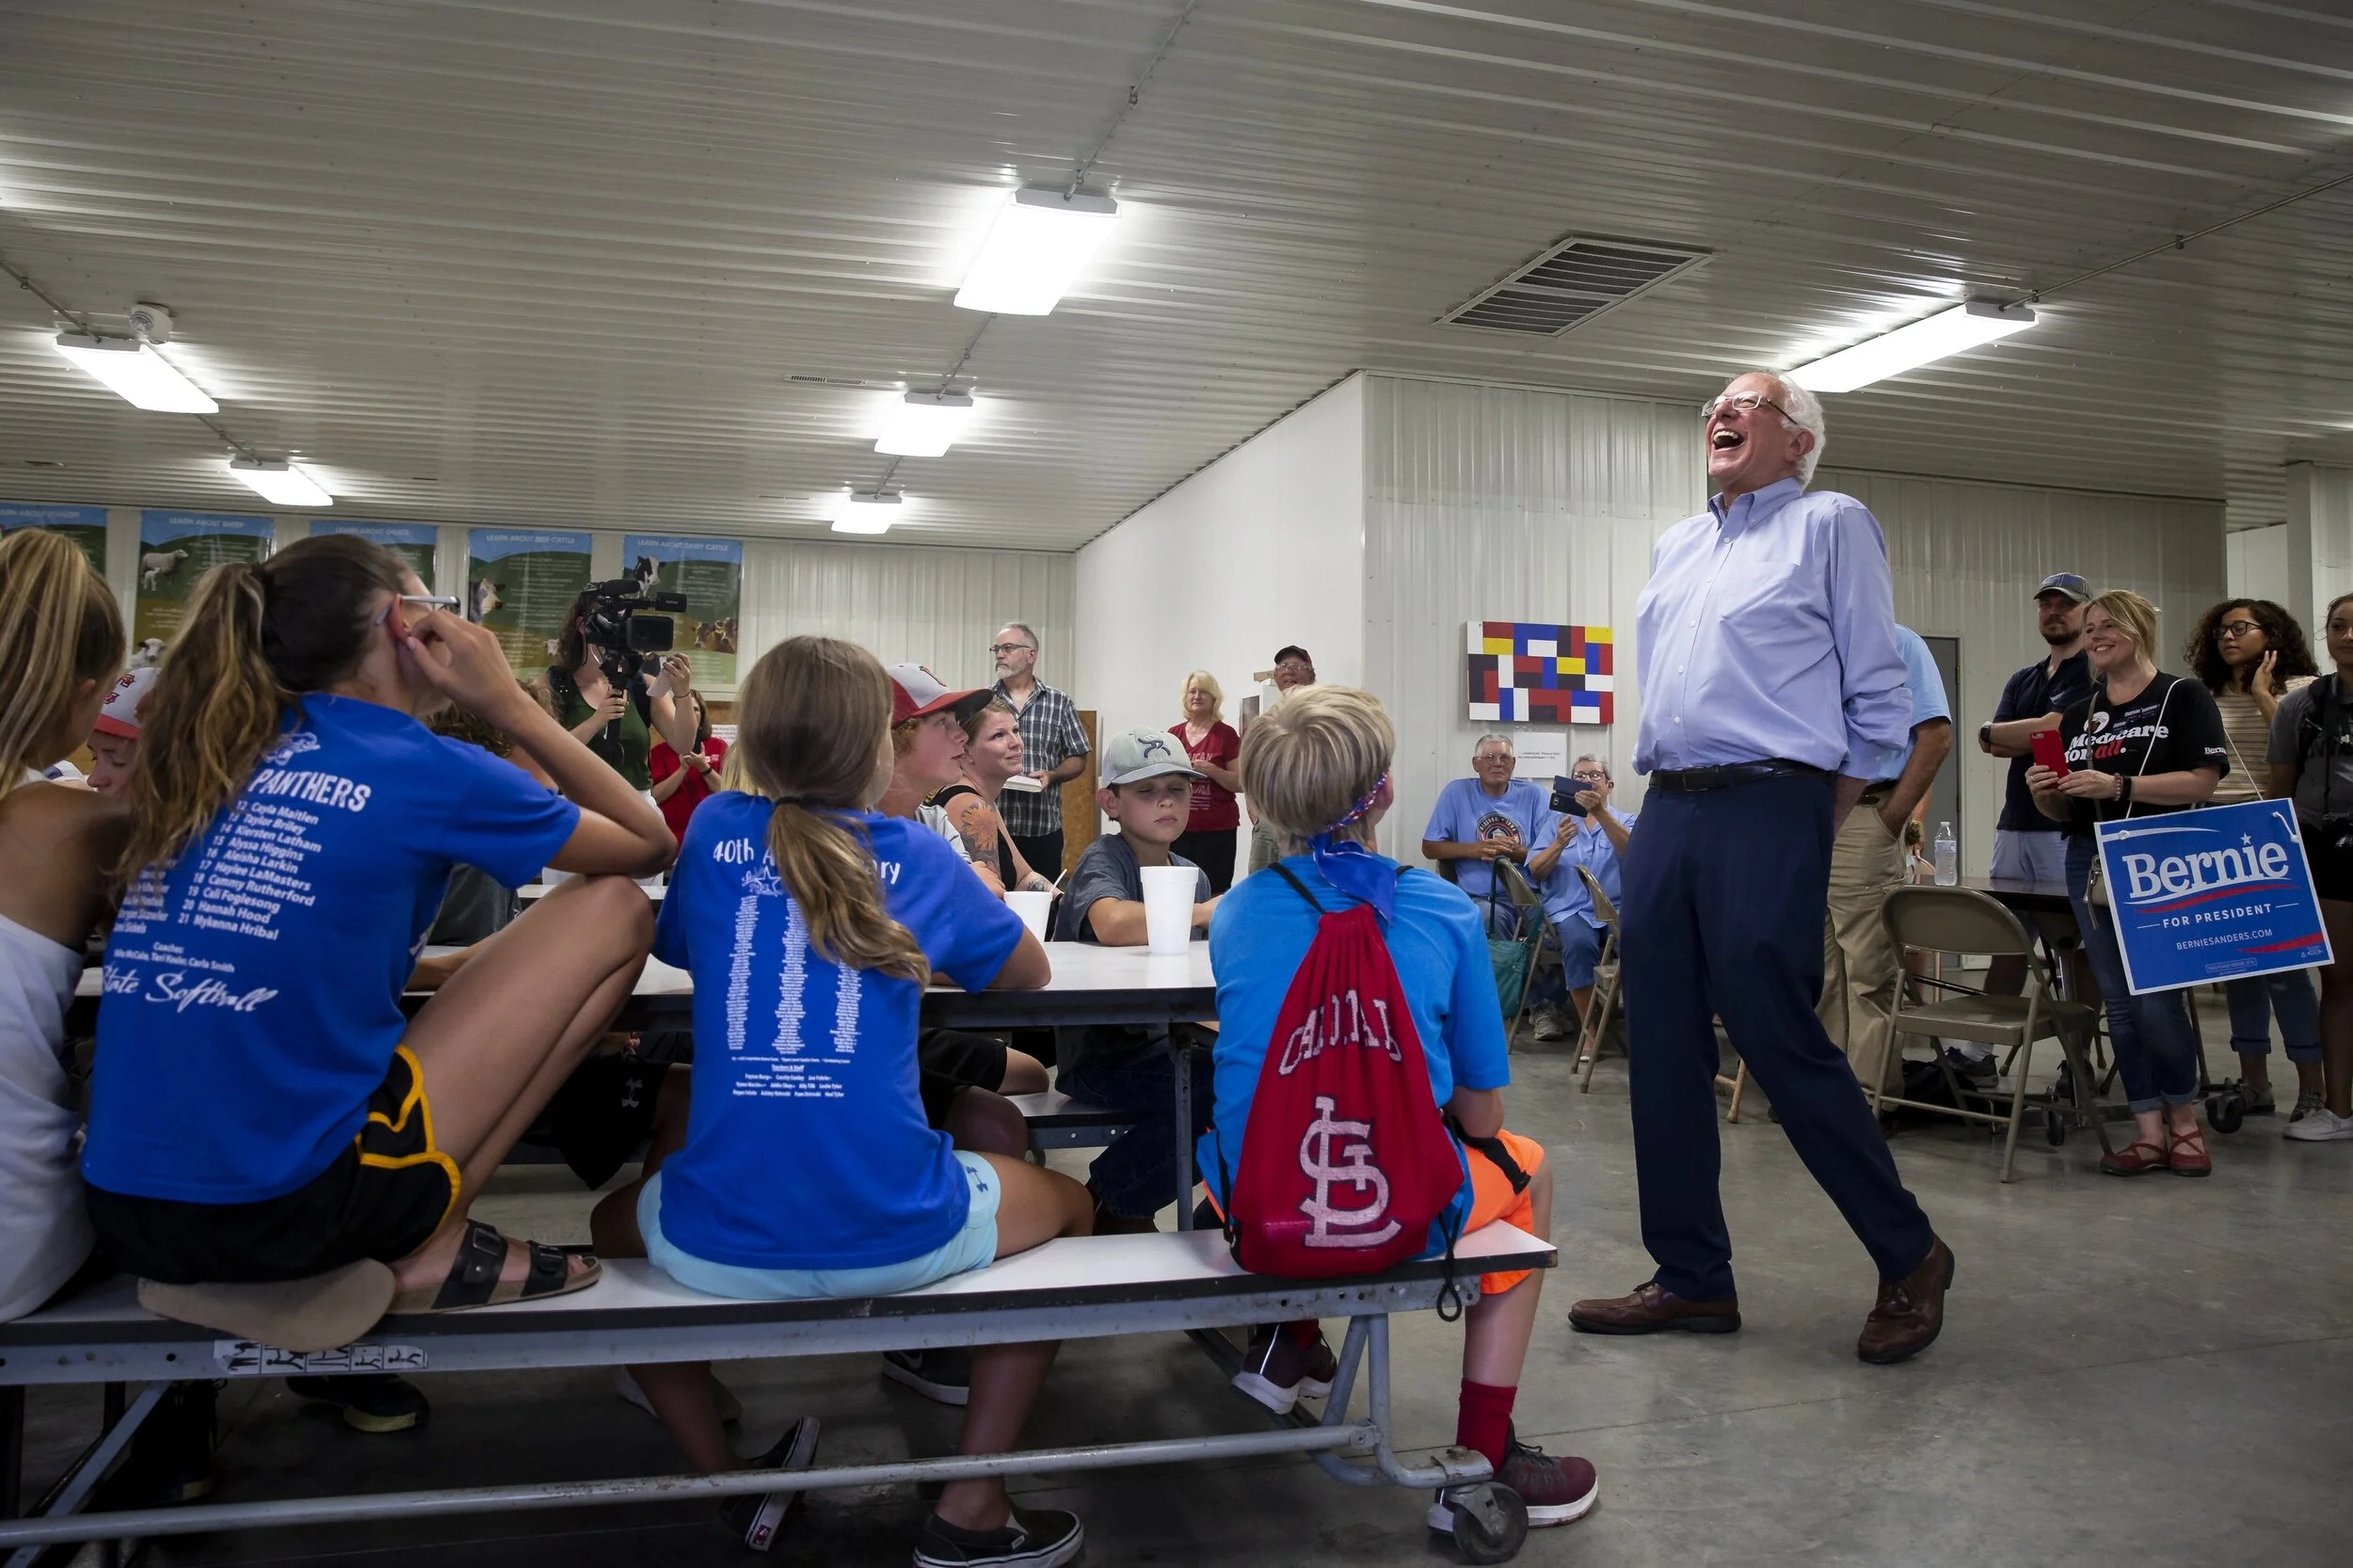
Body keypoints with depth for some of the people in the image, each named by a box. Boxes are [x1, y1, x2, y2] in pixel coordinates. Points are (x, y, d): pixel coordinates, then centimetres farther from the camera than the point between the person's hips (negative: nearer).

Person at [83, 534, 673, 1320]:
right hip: (281, 1211, -7)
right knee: (614, 908, 2)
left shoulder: (211, 752, 11)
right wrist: (507, 702, 7)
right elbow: (651, 846, 7)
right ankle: (433, 1251, 3)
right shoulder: (419, 766, -6)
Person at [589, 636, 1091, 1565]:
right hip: (897, 1239, -1)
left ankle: (728, 1480, 27)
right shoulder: (918, 855, 4)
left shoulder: (717, 830, 6)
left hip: (719, 1245, 2)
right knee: (1067, 1209, 28)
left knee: (614, 1221, 36)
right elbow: (1029, 976, 18)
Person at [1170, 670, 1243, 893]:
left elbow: (1240, 783, -3)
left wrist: (1211, 770, -17)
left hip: (1217, 829, -3)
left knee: (1213, 894, -9)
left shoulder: (1226, 734, -2)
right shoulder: (1173, 733, 9)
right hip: (1179, 827, 3)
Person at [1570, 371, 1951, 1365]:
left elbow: (1878, 700, -2)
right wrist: (1664, 793, 16)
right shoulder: (1676, 548, 22)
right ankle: (1693, 1277, 16)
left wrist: (1815, 829, -4)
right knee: (1662, 1051, 6)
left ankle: (1908, 1259, 13)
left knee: (1783, 1044, -7)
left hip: (1766, 809, -7)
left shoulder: (1831, 524, 2)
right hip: (1665, 816, 7)